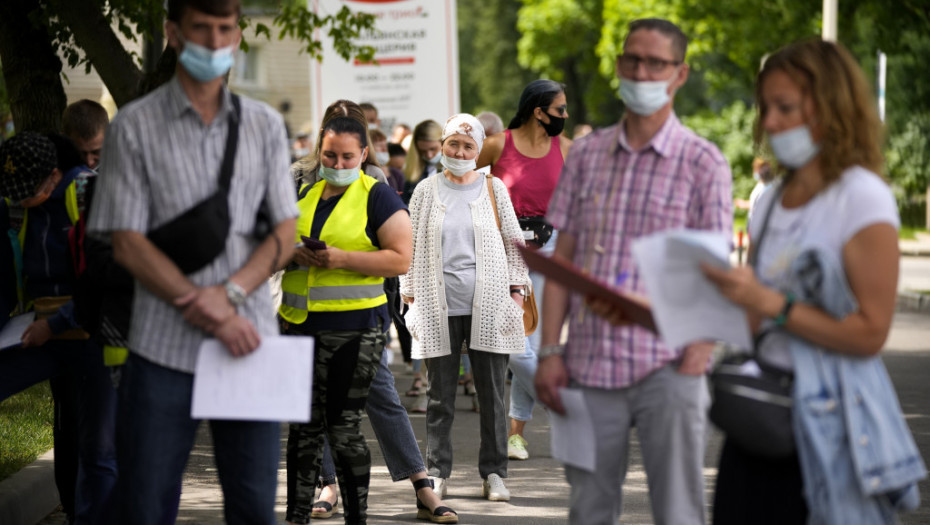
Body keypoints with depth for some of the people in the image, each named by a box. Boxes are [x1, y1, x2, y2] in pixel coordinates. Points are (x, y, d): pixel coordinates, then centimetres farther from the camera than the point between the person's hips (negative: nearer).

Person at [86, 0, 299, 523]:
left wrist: (230, 292, -12)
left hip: (250, 341, 2)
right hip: (165, 348, -2)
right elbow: (128, 244, -4)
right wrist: (210, 314, -12)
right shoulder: (134, 127, 1)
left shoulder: (265, 125, 11)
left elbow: (284, 234, 8)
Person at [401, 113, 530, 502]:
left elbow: (514, 243, 12)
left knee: (492, 393, 2)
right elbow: (411, 247, 11)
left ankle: (493, 473, 10)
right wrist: (411, 295, 6)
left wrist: (517, 289, 4)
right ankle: (437, 472, 12)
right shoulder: (426, 191, 9)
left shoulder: (493, 189, 9)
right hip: (439, 308, 0)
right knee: (440, 394, 3)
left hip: (488, 306, 0)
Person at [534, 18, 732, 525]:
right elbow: (561, 258, 11)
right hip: (590, 367, 3)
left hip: (666, 370, -3)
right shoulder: (587, 154, 10)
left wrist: (697, 358, -12)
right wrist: (549, 351, 2)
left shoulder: (703, 163, 0)